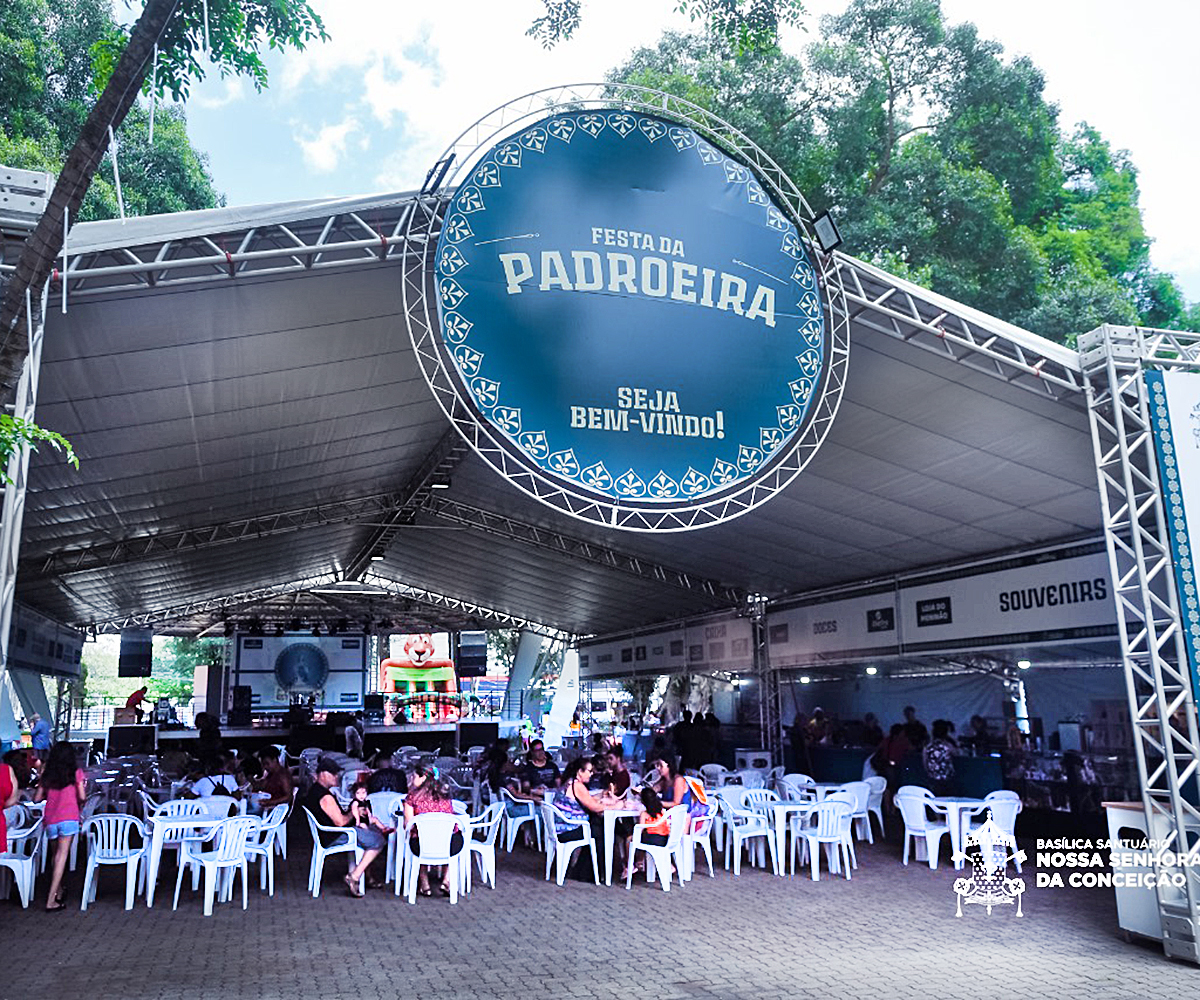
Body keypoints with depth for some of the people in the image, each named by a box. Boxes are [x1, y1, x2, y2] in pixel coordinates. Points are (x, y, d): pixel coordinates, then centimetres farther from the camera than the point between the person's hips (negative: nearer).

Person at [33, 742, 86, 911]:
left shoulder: (48, 775, 10)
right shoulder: (76, 773, 1)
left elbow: (36, 798, 11)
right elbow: (82, 797, -4)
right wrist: (83, 787, 16)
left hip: (50, 820, 4)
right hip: (69, 818, -4)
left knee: (57, 855, 17)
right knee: (62, 855, -6)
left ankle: (58, 891, 28)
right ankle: (51, 900, -12)